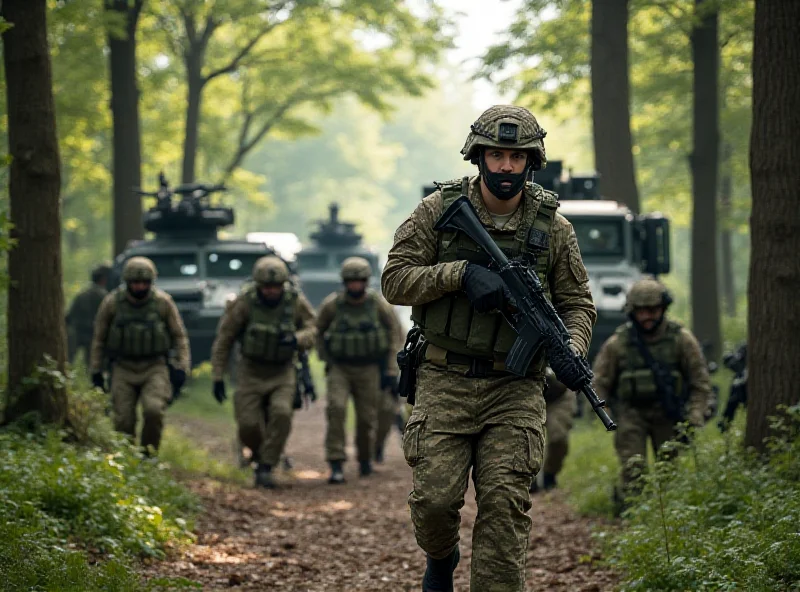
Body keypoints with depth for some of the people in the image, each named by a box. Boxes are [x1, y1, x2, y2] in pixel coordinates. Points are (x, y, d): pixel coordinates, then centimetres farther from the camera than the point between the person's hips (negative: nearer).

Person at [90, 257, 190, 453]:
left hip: (154, 368, -1)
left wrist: (181, 367, -3)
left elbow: (179, 336, 6)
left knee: (153, 410, -23)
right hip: (123, 369, 1)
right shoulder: (112, 302, -3)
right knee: (123, 421, -4)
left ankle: (148, 456, -6)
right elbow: (99, 338, 9)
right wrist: (96, 371, 8)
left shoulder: (163, 302, -3)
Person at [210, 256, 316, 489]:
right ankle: (262, 455, 26)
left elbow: (313, 331, -5)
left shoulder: (296, 301, -11)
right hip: (251, 371, 0)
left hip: (282, 373, 0)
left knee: (281, 415, -23)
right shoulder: (245, 302, -15)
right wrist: (218, 377, -6)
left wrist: (296, 339, -29)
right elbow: (224, 339, -7)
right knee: (248, 425, -7)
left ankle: (265, 469, -12)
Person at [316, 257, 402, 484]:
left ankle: (365, 457, 35)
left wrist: (390, 371, -6)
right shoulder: (332, 305, -12)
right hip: (339, 369, -1)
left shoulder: (379, 304, -13)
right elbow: (319, 330, 7)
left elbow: (393, 335, -2)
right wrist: (326, 360, 1)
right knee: (336, 409, -22)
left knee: (367, 418, 5)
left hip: (368, 370, 1)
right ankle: (336, 466, -20)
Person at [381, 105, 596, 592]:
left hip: (515, 391, 1)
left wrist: (572, 350, -12)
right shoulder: (439, 210, 1)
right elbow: (396, 280, -2)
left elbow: (578, 302, 9)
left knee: (506, 505, -8)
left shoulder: (553, 227, 4)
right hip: (446, 382, 0)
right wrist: (461, 273, -16)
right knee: (435, 498, -7)